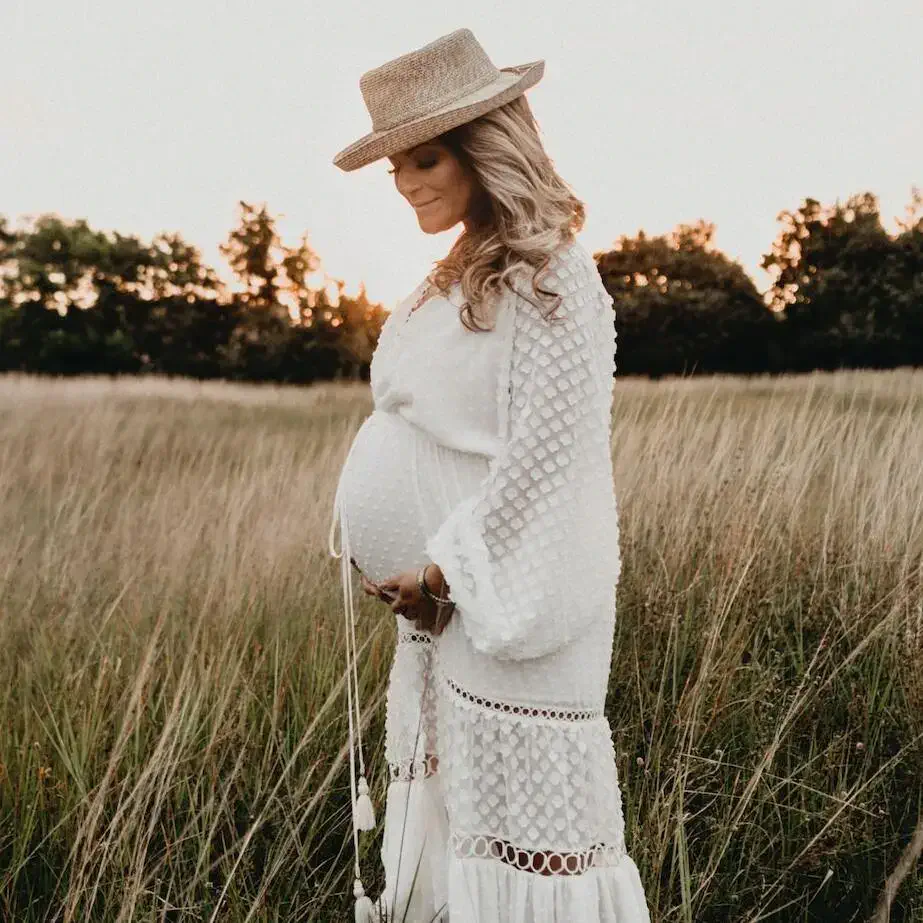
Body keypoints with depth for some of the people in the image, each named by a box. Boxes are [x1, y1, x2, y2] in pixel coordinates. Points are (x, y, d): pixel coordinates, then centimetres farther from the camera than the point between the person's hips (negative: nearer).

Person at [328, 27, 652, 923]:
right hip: (441, 591, 9)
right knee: (448, 787, 16)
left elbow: (545, 446, -19)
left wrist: (444, 566, -16)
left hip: (510, 594, -9)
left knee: (518, 804, 0)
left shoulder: (547, 276, -13)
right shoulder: (458, 278, 14)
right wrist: (412, 563, 4)